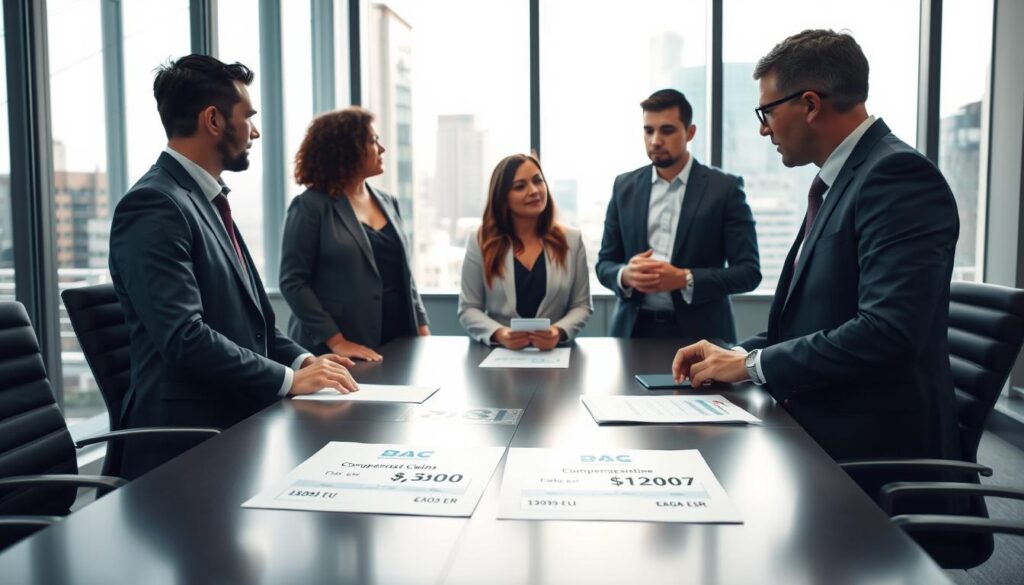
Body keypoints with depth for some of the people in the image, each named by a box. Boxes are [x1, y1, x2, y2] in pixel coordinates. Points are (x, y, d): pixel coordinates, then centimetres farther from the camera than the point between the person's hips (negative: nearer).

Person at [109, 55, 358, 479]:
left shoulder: (207, 202, 15)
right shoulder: (153, 206, -15)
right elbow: (183, 335, -23)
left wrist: (301, 359, 4)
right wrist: (288, 379, -16)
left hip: (236, 423, 8)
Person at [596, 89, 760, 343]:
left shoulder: (725, 188, -4)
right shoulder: (625, 186, 5)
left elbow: (749, 271, -7)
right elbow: (604, 264, 7)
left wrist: (685, 279, -19)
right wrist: (625, 275, -15)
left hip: (699, 333, -2)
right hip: (635, 329, 3)